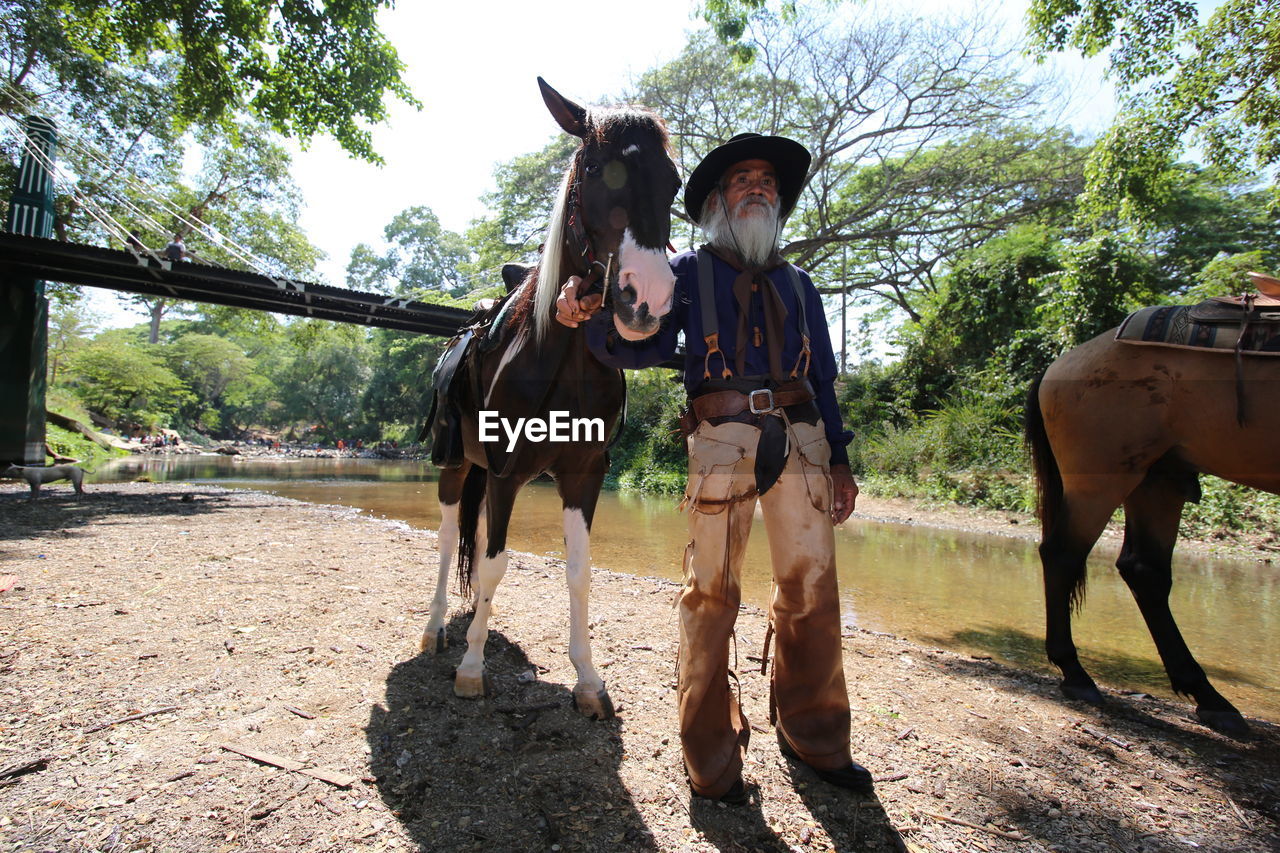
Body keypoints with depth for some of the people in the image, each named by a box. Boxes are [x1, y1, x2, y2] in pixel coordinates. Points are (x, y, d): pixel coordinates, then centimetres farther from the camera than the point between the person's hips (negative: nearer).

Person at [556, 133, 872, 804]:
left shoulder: (798, 285, 24)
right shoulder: (689, 272, 15)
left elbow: (824, 379, 22)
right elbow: (645, 346, 2)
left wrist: (839, 460, 15)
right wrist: (589, 318, -18)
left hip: (801, 439, 4)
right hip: (722, 439, -3)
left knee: (813, 591, 3)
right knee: (711, 592, -4)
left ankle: (813, 735, 22)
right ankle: (711, 756, 11)